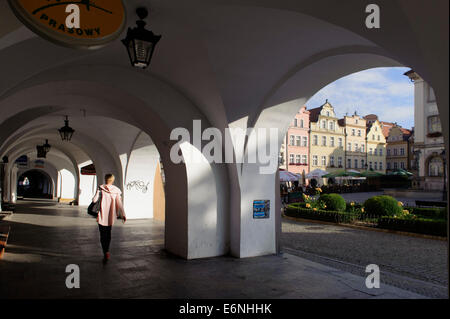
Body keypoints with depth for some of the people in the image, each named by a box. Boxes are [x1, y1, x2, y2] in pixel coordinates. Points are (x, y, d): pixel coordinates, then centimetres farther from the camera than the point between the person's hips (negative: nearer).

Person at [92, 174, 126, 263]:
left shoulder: (100, 189, -6)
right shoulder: (116, 190, -1)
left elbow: (94, 200, -8)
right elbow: (119, 203, -3)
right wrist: (123, 215, 0)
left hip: (102, 216, -2)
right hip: (111, 216, 2)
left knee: (103, 235, 4)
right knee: (108, 233, 21)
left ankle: (106, 253, -9)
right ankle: (107, 251, 25)